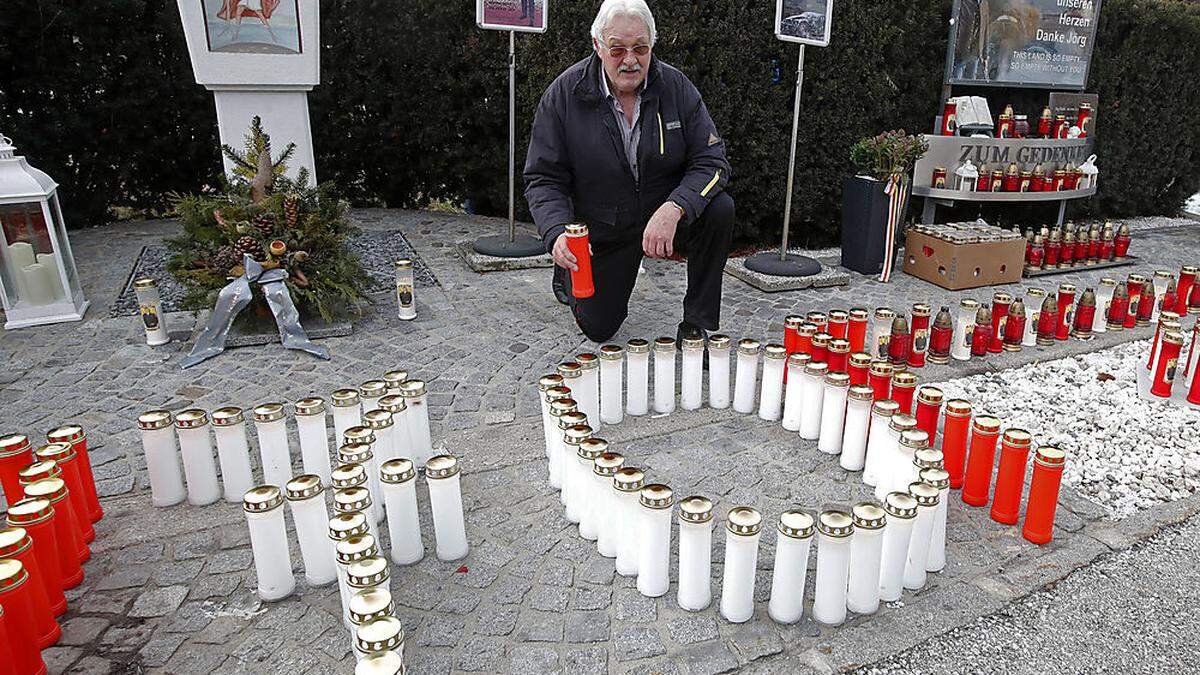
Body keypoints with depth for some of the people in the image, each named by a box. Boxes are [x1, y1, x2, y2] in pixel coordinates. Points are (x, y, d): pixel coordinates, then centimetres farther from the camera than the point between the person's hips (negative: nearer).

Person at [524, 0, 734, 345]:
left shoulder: (676, 87, -11)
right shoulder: (563, 94, -14)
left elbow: (711, 161, -14)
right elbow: (542, 179, -12)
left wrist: (673, 209, -33)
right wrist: (557, 234, -32)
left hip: (667, 216, 1)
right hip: (601, 231, -1)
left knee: (719, 209, -28)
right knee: (598, 328, 0)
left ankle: (697, 324, -11)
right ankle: (570, 270, 35)